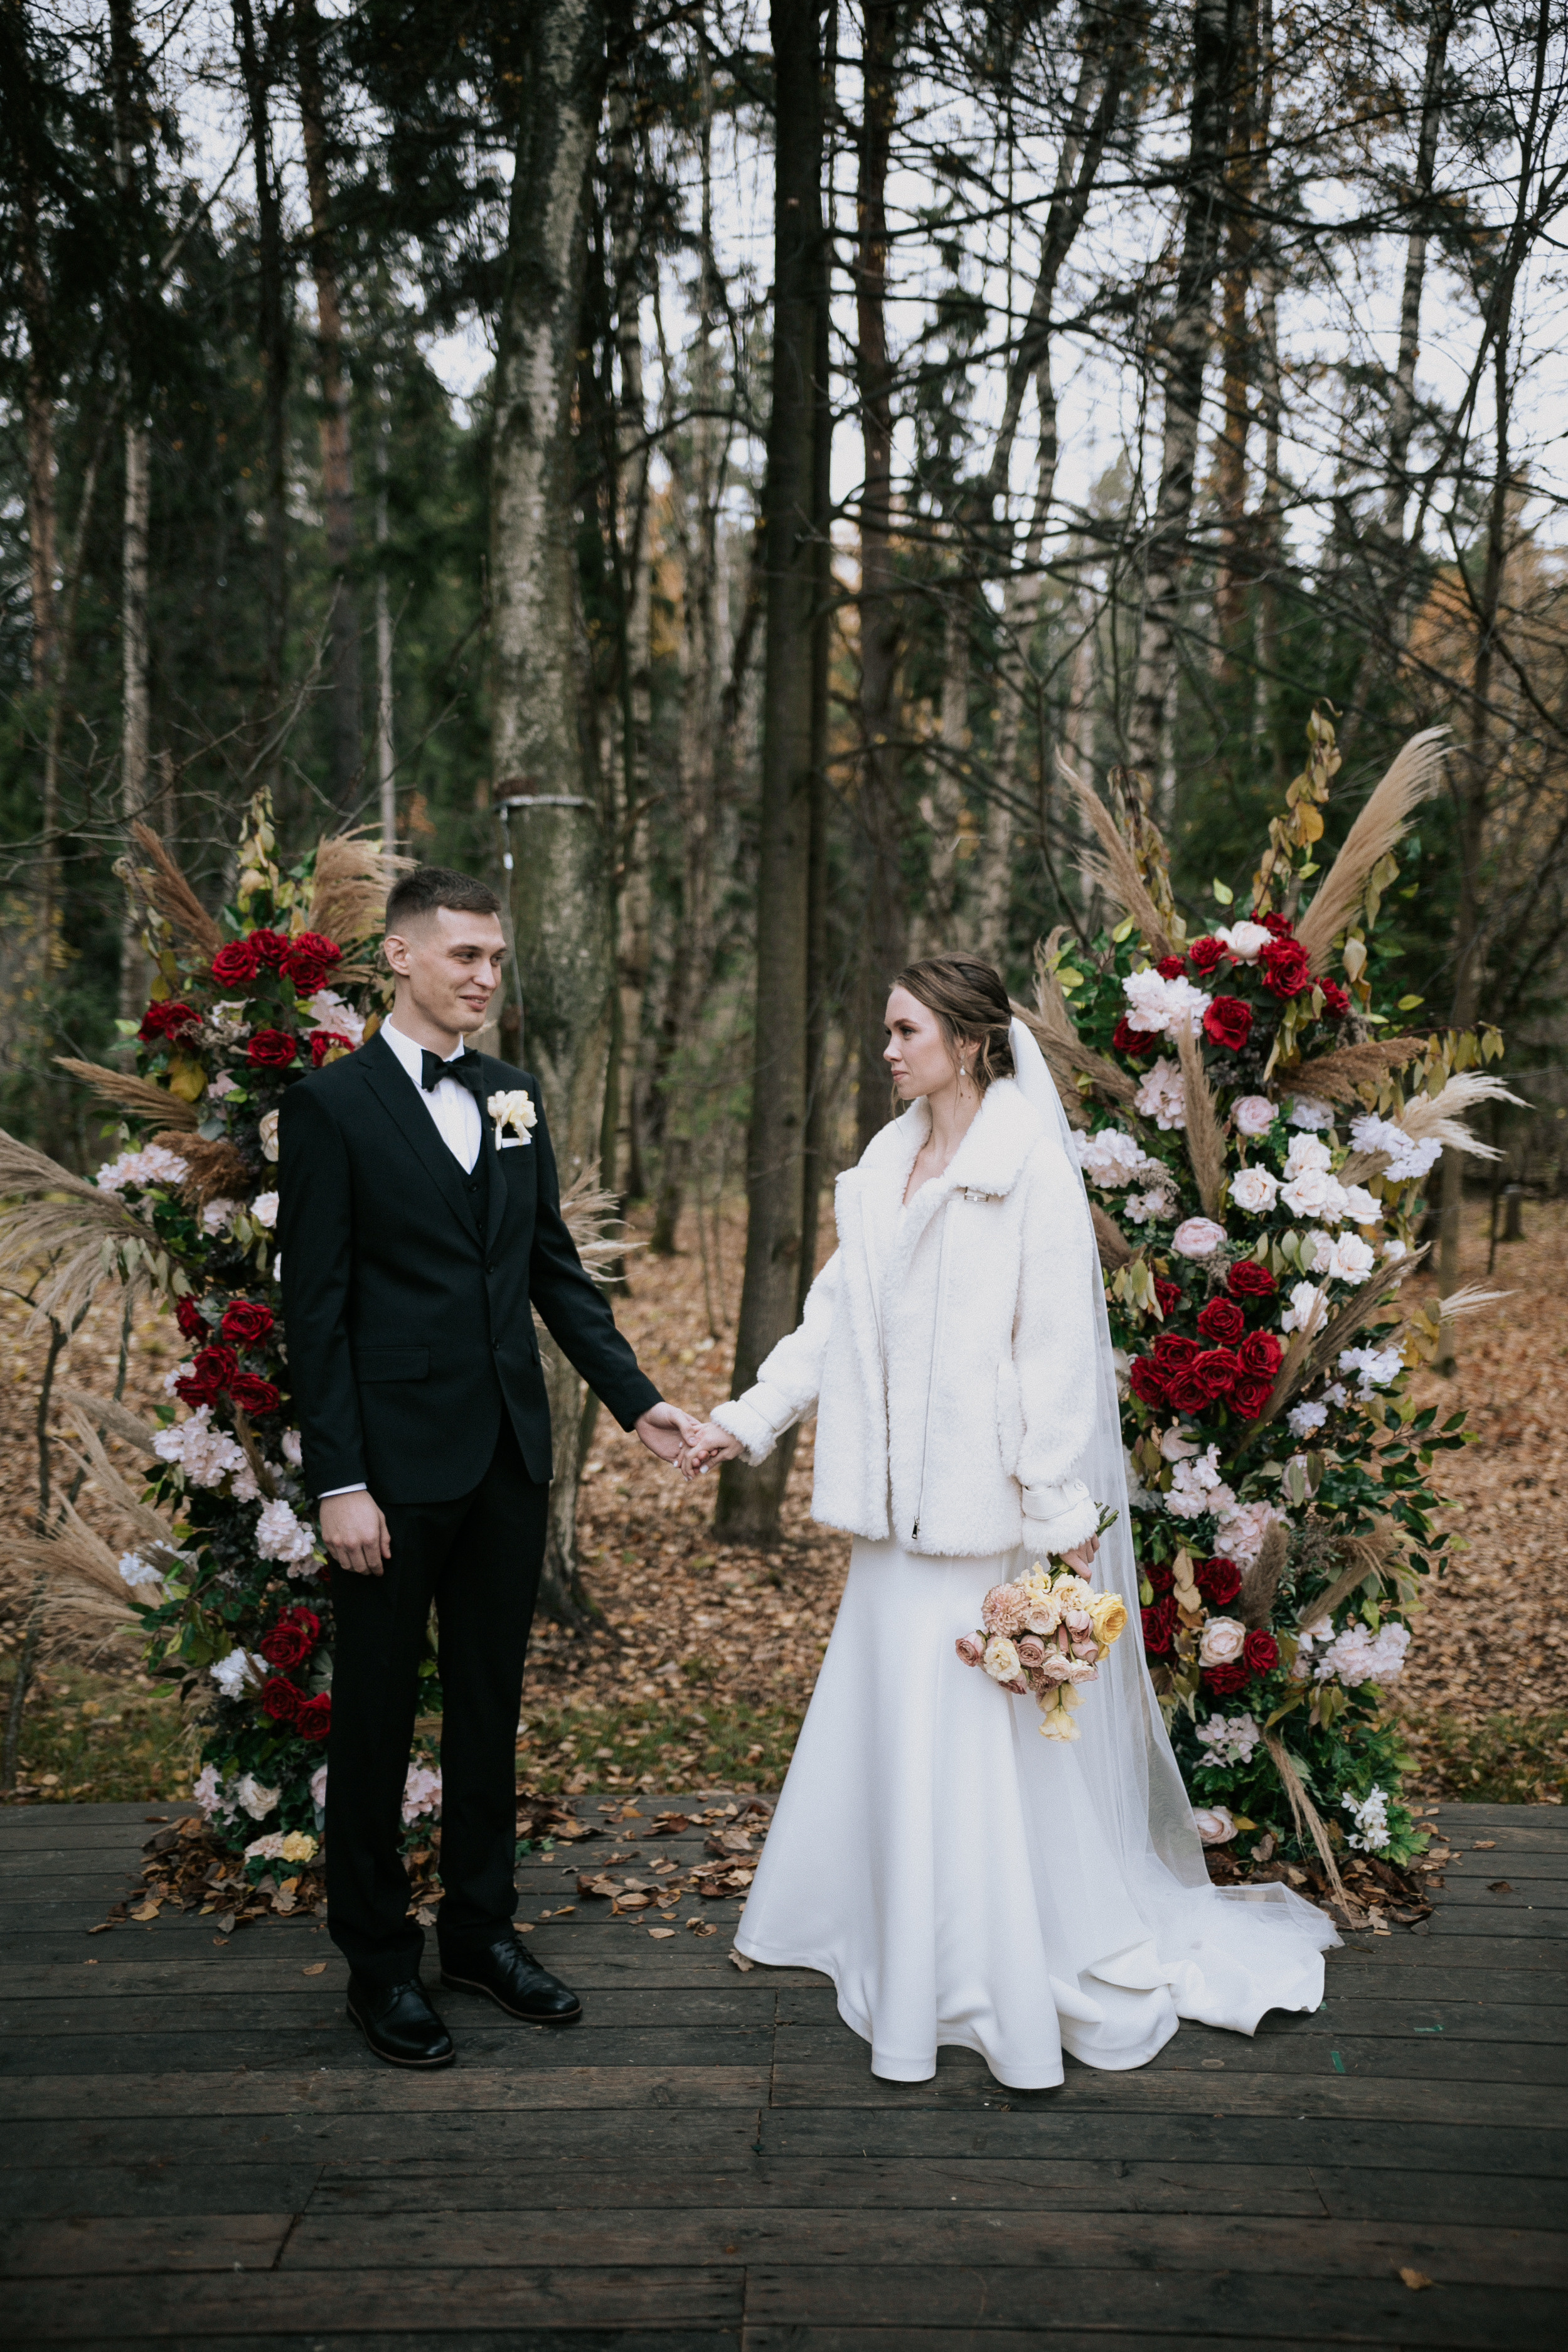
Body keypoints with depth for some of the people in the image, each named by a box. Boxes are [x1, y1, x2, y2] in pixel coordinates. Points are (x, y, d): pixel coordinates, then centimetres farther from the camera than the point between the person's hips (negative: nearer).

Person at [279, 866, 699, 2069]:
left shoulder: (514, 1095, 9)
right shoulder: (333, 1104, -8)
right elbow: (315, 1305, -10)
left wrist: (635, 1396, 4)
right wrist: (340, 1482, -14)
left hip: (511, 1452, 6)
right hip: (398, 1460, -5)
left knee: (492, 1699, 16)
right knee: (378, 1712, 9)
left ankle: (482, 1926, 33)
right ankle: (379, 1959, 26)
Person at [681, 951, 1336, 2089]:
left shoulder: (1031, 1165, -12)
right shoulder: (885, 1166, 9)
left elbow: (1058, 1344, -15)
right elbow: (837, 1316, 13)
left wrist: (1061, 1515, -17)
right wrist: (749, 1419, 9)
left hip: (1002, 1503, -7)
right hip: (909, 1504, 7)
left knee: (1000, 1731, 1)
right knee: (890, 1721, 16)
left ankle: (1046, 1964, 19)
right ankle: (900, 1933, 35)